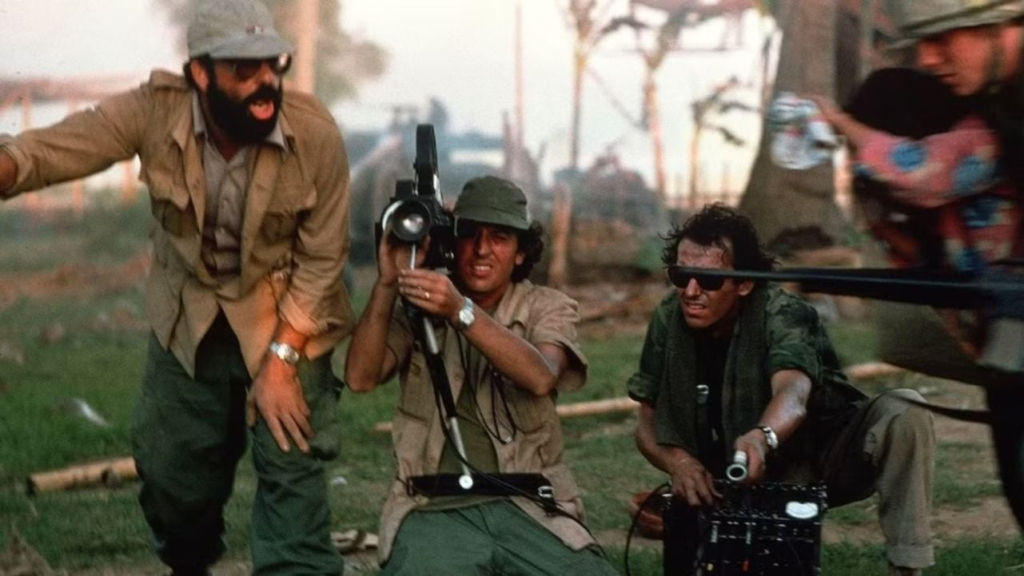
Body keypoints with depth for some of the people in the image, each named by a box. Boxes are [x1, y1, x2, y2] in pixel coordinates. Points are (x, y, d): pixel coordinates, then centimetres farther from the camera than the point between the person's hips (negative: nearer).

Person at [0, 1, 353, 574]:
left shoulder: (316, 134, -23)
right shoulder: (156, 111, -21)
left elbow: (321, 259, -15)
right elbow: (61, 146, -29)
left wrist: (281, 358, -19)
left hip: (284, 317, -2)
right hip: (188, 318, 2)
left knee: (292, 468, -9)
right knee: (171, 470, 16)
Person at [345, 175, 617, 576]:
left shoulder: (548, 308, 9)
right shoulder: (419, 307, 10)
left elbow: (540, 376, -14)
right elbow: (360, 378, -5)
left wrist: (462, 312, -26)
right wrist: (387, 285, -14)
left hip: (528, 504, 1)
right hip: (437, 508, -1)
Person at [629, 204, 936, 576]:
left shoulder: (780, 315, -24)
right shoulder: (669, 320, -11)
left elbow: (794, 393, -44)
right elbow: (648, 425, -6)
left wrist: (763, 437, -68)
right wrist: (678, 461, -30)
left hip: (828, 457, -2)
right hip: (744, 478, 2)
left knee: (904, 413, -32)